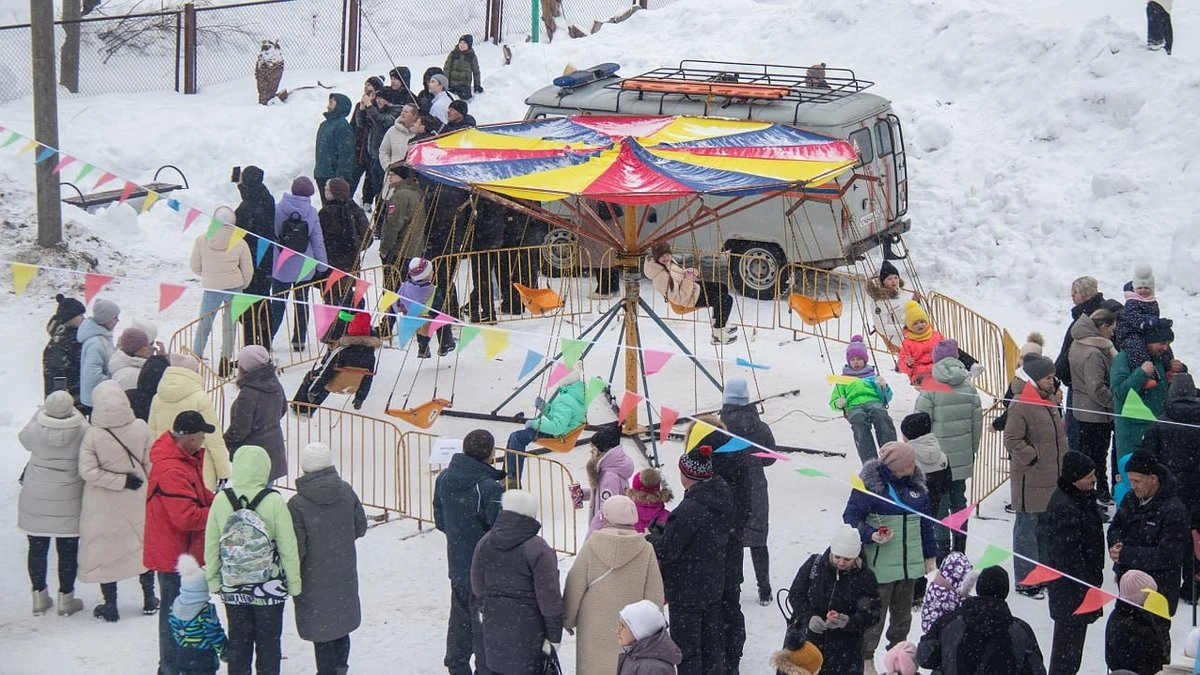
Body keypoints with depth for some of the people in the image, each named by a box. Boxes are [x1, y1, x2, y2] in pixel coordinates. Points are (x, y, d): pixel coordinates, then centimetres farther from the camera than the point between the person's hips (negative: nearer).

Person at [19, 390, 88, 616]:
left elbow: (24, 439, 7)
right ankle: (66, 597, 18)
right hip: (68, 503, -1)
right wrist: (73, 413, 10)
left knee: (37, 548, 14)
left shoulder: (35, 430, -16)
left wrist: (41, 413, 16)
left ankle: (39, 597, 23)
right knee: (68, 550, 11)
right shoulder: (82, 432, -18)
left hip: (36, 500, 1)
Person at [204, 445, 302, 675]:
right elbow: (288, 548, -10)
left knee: (238, 642, 15)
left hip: (232, 588, 2)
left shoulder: (221, 500, -9)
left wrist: (213, 580, 12)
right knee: (268, 643, 11)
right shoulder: (274, 502, -16)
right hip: (270, 588, -2)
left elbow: (211, 546, 0)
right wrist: (294, 584, 2)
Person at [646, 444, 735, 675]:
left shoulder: (689, 510, -26)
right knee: (712, 643, 20)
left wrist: (652, 535, 0)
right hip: (714, 585, 8)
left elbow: (667, 551, -22)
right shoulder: (723, 499, 0)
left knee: (687, 648, 2)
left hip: (687, 591, -8)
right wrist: (664, 531, 12)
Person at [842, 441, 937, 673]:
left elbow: (926, 522, 14)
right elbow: (850, 517, -11)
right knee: (875, 613, 0)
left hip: (909, 563, 6)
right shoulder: (869, 483, -15)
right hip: (880, 565, -6)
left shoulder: (916, 483, 5)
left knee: (903, 613, 18)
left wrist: (930, 555, 16)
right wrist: (870, 535, -27)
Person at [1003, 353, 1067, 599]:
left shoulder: (1049, 401, 11)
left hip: (1052, 478, 9)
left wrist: (1061, 463, 17)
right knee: (1027, 526, -1)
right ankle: (1025, 581, 5)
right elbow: (1012, 440, -21)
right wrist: (1033, 458, -18)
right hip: (1031, 479, -9)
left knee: (1046, 526, 17)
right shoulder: (1021, 406, -18)